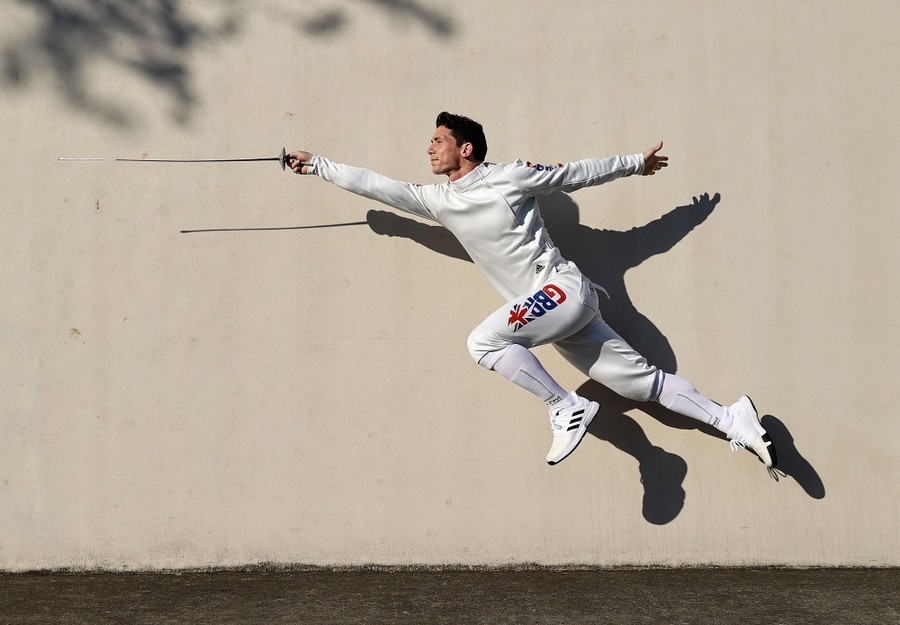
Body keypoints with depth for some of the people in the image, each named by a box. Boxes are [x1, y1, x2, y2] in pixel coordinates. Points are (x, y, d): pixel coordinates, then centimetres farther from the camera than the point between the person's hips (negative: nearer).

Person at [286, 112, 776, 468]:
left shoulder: (511, 177, -4)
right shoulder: (439, 201, 12)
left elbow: (579, 172, 6)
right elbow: (376, 186, 14)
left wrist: (636, 163, 14)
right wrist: (317, 165, 14)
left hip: (563, 288, -6)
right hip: (552, 310, 6)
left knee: (484, 341, -24)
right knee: (641, 381, 4)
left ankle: (565, 409, -16)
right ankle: (729, 419, 10)